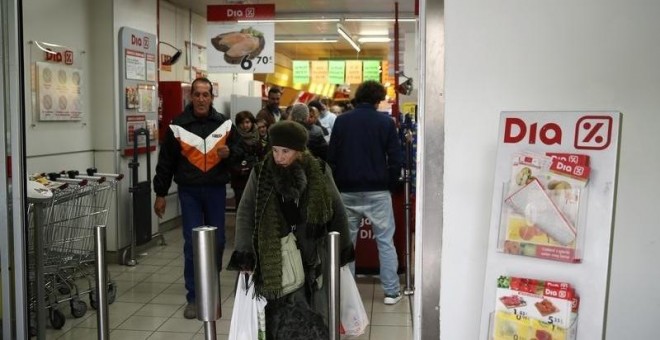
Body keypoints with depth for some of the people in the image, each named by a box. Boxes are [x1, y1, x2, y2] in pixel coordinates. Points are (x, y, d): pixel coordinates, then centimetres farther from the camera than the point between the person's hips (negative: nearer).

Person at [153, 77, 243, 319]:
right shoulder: (178, 126, -2)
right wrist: (160, 194, 1)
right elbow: (166, 162, 1)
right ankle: (194, 296, 6)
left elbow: (240, 151, 10)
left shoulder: (225, 124, 2)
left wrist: (229, 153, -14)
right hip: (189, 191, -2)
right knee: (192, 243, -3)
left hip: (216, 190, 2)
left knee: (217, 241, 10)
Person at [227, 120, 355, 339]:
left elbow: (337, 211, 6)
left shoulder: (319, 172, -2)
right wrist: (244, 255, -7)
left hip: (314, 256, 1)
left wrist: (343, 250, 8)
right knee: (284, 313, -7)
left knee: (316, 313, 6)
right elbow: (245, 214, -1)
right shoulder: (260, 174, -3)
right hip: (277, 260, -1)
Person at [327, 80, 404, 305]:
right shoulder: (385, 122, -3)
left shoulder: (341, 121, 3)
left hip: (347, 191, 2)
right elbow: (396, 158, -6)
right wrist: (391, 183, 8)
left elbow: (331, 157, 2)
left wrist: (338, 184, 11)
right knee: (385, 242, 6)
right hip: (377, 192, -2)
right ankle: (391, 291, 8)